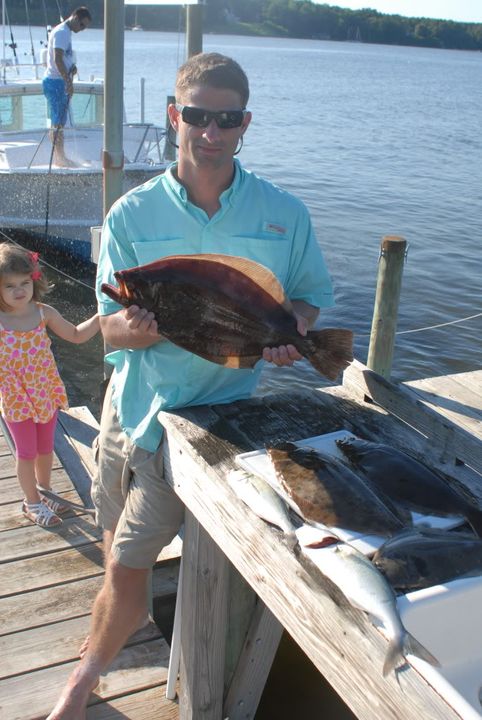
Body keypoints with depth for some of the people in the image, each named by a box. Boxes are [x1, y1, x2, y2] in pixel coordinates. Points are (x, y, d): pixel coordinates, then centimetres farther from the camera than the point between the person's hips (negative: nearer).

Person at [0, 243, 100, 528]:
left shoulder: (44, 313, -9)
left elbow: (76, 335, 3)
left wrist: (102, 316, -8)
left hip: (46, 394, 3)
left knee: (46, 448, 20)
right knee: (27, 453, 12)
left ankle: (44, 491, 44)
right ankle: (31, 502, 33)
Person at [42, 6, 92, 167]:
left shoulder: (66, 33, 18)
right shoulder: (61, 32, -13)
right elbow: (57, 59, -23)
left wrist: (72, 67, 7)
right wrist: (69, 82, -25)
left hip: (60, 81, 10)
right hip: (55, 81, -10)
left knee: (59, 122, 11)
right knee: (58, 122, -8)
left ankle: (59, 156, 16)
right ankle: (60, 157, -6)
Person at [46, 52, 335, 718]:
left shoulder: (285, 214, -4)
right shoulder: (132, 214, -2)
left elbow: (309, 297, 9)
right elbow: (111, 330, -3)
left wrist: (288, 329, -14)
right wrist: (138, 327, -27)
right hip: (132, 398, 3)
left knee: (127, 569, 1)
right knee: (119, 555, 16)